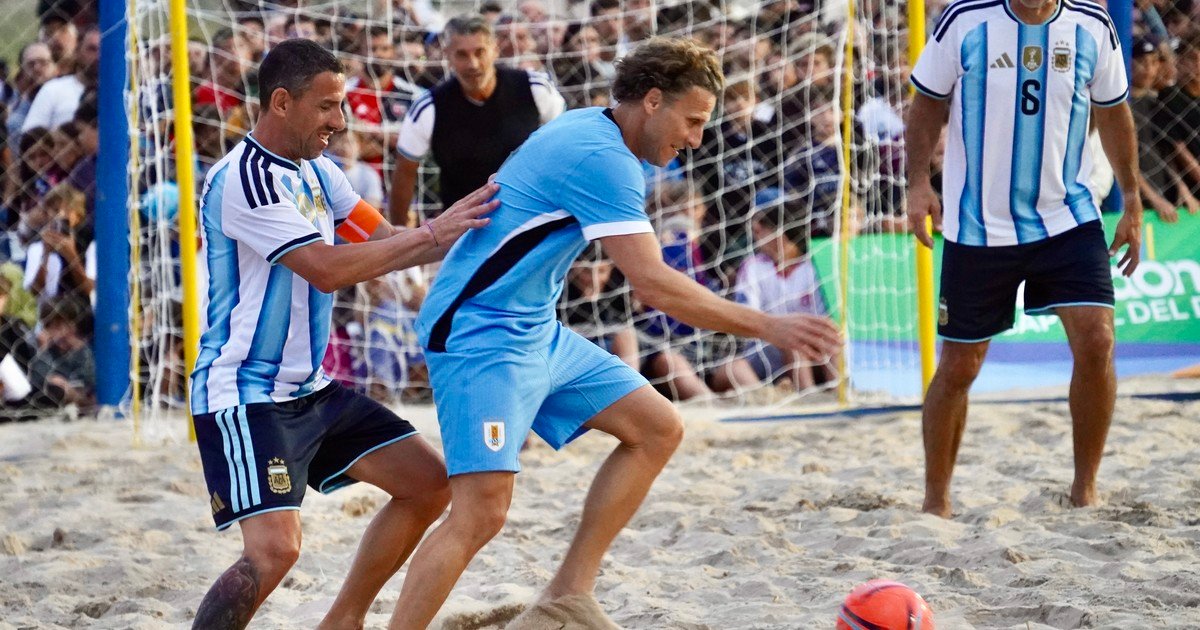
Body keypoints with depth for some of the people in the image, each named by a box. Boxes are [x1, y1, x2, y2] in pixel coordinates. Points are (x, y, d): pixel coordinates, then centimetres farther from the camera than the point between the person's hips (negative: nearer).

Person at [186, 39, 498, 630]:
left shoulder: (315, 170, 10)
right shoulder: (245, 180, -20)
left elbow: (382, 240, 11)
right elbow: (327, 269, -26)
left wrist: (463, 231, -6)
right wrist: (432, 233, -22)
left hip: (310, 389, 10)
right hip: (244, 398, -10)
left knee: (429, 483, 9)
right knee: (274, 547, -24)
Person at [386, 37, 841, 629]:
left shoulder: (586, 132, 11)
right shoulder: (603, 158, -21)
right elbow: (652, 283, -27)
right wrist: (768, 327, -25)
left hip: (537, 331, 10)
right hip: (481, 336, -10)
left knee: (658, 429, 7)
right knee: (481, 513, -20)